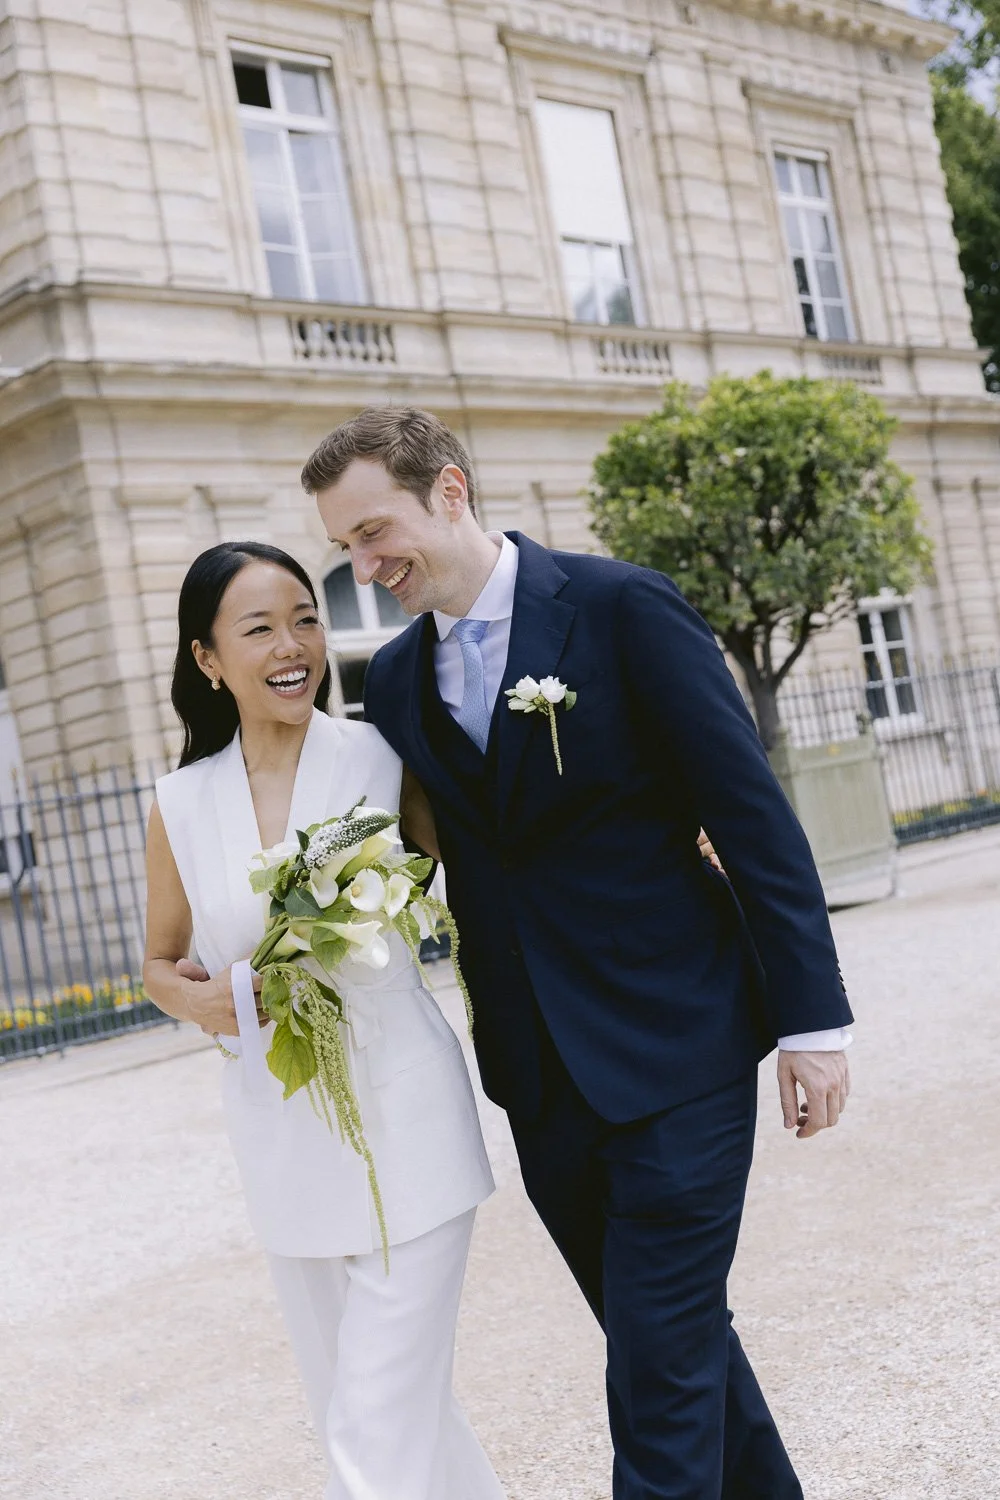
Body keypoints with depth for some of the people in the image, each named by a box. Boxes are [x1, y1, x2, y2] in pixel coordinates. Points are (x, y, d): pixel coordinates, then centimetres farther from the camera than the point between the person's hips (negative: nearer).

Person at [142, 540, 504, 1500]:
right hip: (281, 1140, 4)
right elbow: (161, 960, 14)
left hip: (402, 1117, -4)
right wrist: (196, 997, -7)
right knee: (350, 1406, 20)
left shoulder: (384, 756, -7)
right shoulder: (182, 804, 2)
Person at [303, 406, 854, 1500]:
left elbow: (751, 813, -10)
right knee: (669, 1336, 17)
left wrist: (811, 1017, -11)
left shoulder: (619, 606, -9)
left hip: (676, 1045, -5)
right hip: (544, 1074, 6)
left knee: (661, 1361, -4)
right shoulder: (393, 682, 8)